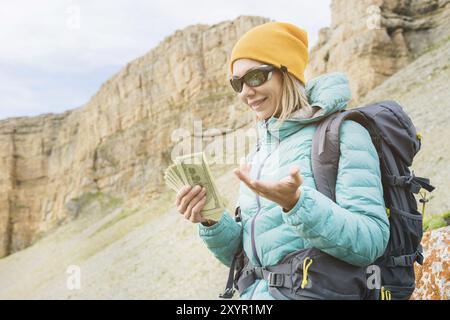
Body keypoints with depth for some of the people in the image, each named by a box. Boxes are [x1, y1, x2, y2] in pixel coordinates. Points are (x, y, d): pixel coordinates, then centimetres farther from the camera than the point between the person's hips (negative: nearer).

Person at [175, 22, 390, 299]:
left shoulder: (341, 132, -6)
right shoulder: (258, 155, 11)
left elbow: (371, 243, -15)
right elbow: (241, 254, 12)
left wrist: (296, 203, -27)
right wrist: (212, 222, -5)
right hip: (256, 290, 5)